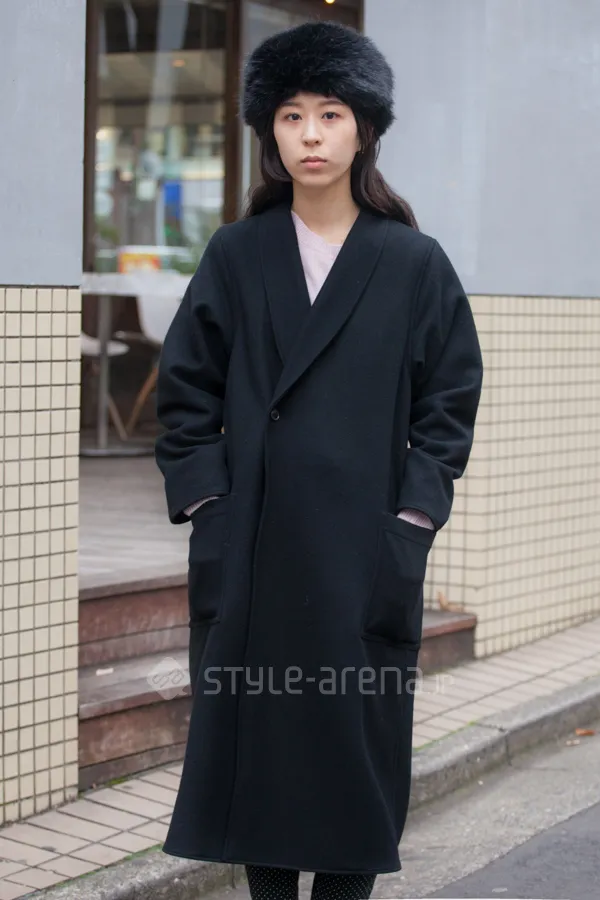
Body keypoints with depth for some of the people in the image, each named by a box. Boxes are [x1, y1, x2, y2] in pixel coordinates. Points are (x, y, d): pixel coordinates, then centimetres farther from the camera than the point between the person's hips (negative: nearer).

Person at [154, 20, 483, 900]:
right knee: (252, 732, 7)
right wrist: (207, 507, -3)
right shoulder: (236, 254, 3)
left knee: (358, 738, 4)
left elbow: (450, 403, 1)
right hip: (252, 550, 1)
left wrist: (410, 525, -6)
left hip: (365, 553, -1)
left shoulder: (414, 263, 0)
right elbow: (185, 391, 5)